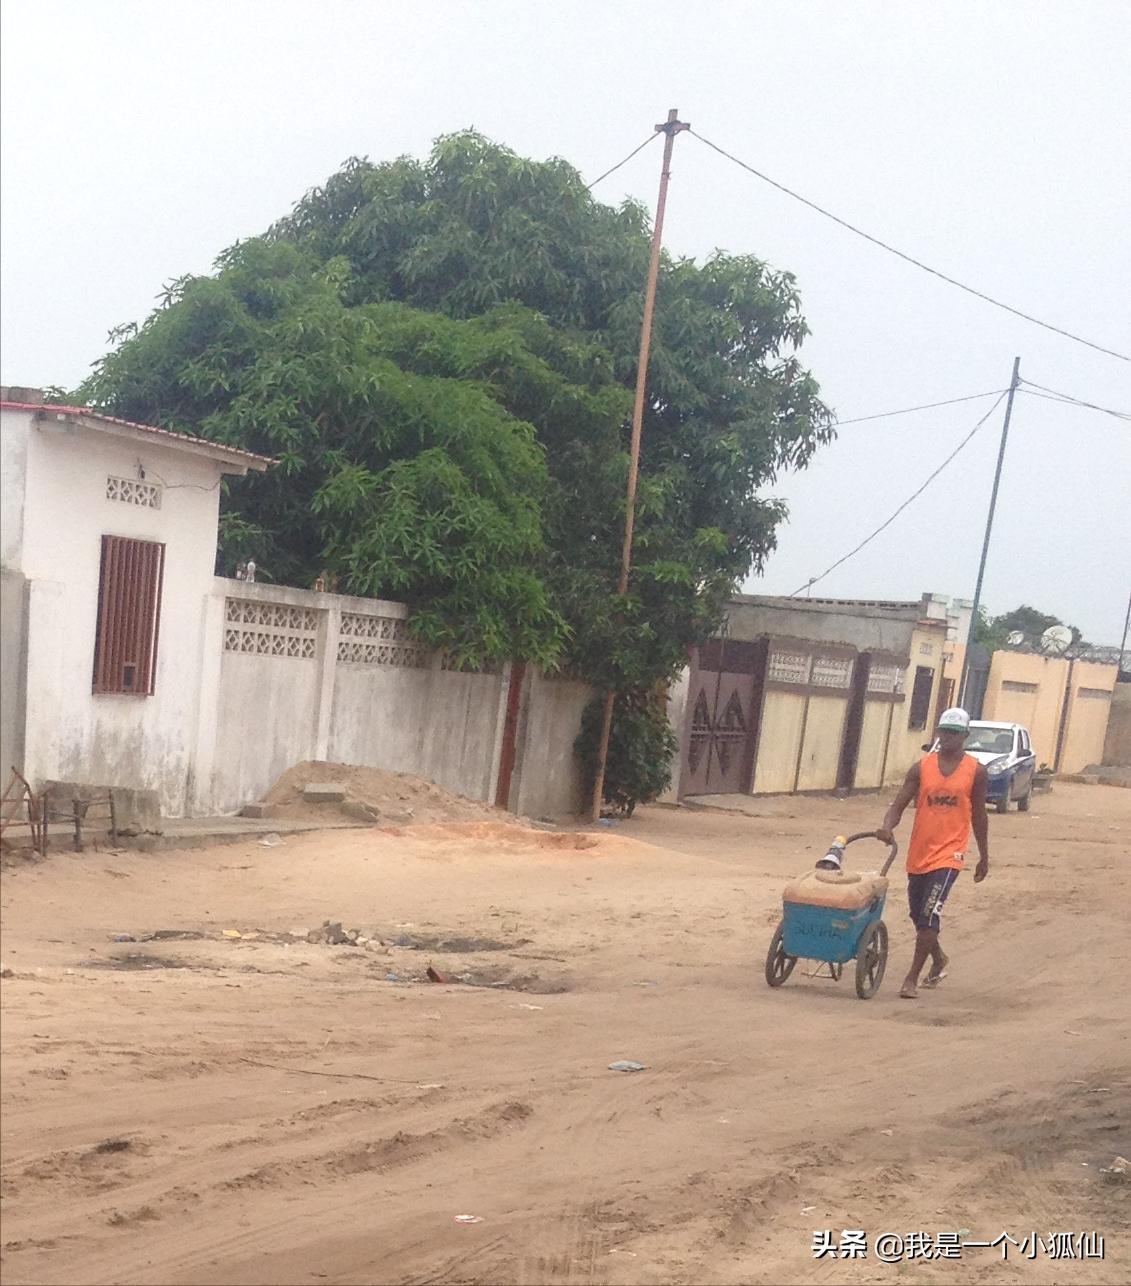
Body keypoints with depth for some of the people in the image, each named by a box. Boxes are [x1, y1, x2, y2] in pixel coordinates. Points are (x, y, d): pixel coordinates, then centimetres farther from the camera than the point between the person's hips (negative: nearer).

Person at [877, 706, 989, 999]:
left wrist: (984, 857, 12)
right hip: (919, 852, 3)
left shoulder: (975, 771, -1)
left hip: (949, 854, -3)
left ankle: (912, 979, -6)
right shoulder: (921, 768, 1)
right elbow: (899, 805, -4)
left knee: (929, 916, -15)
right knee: (918, 914, 16)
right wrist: (887, 827, -25)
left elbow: (978, 815, 8)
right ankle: (939, 959, 44)